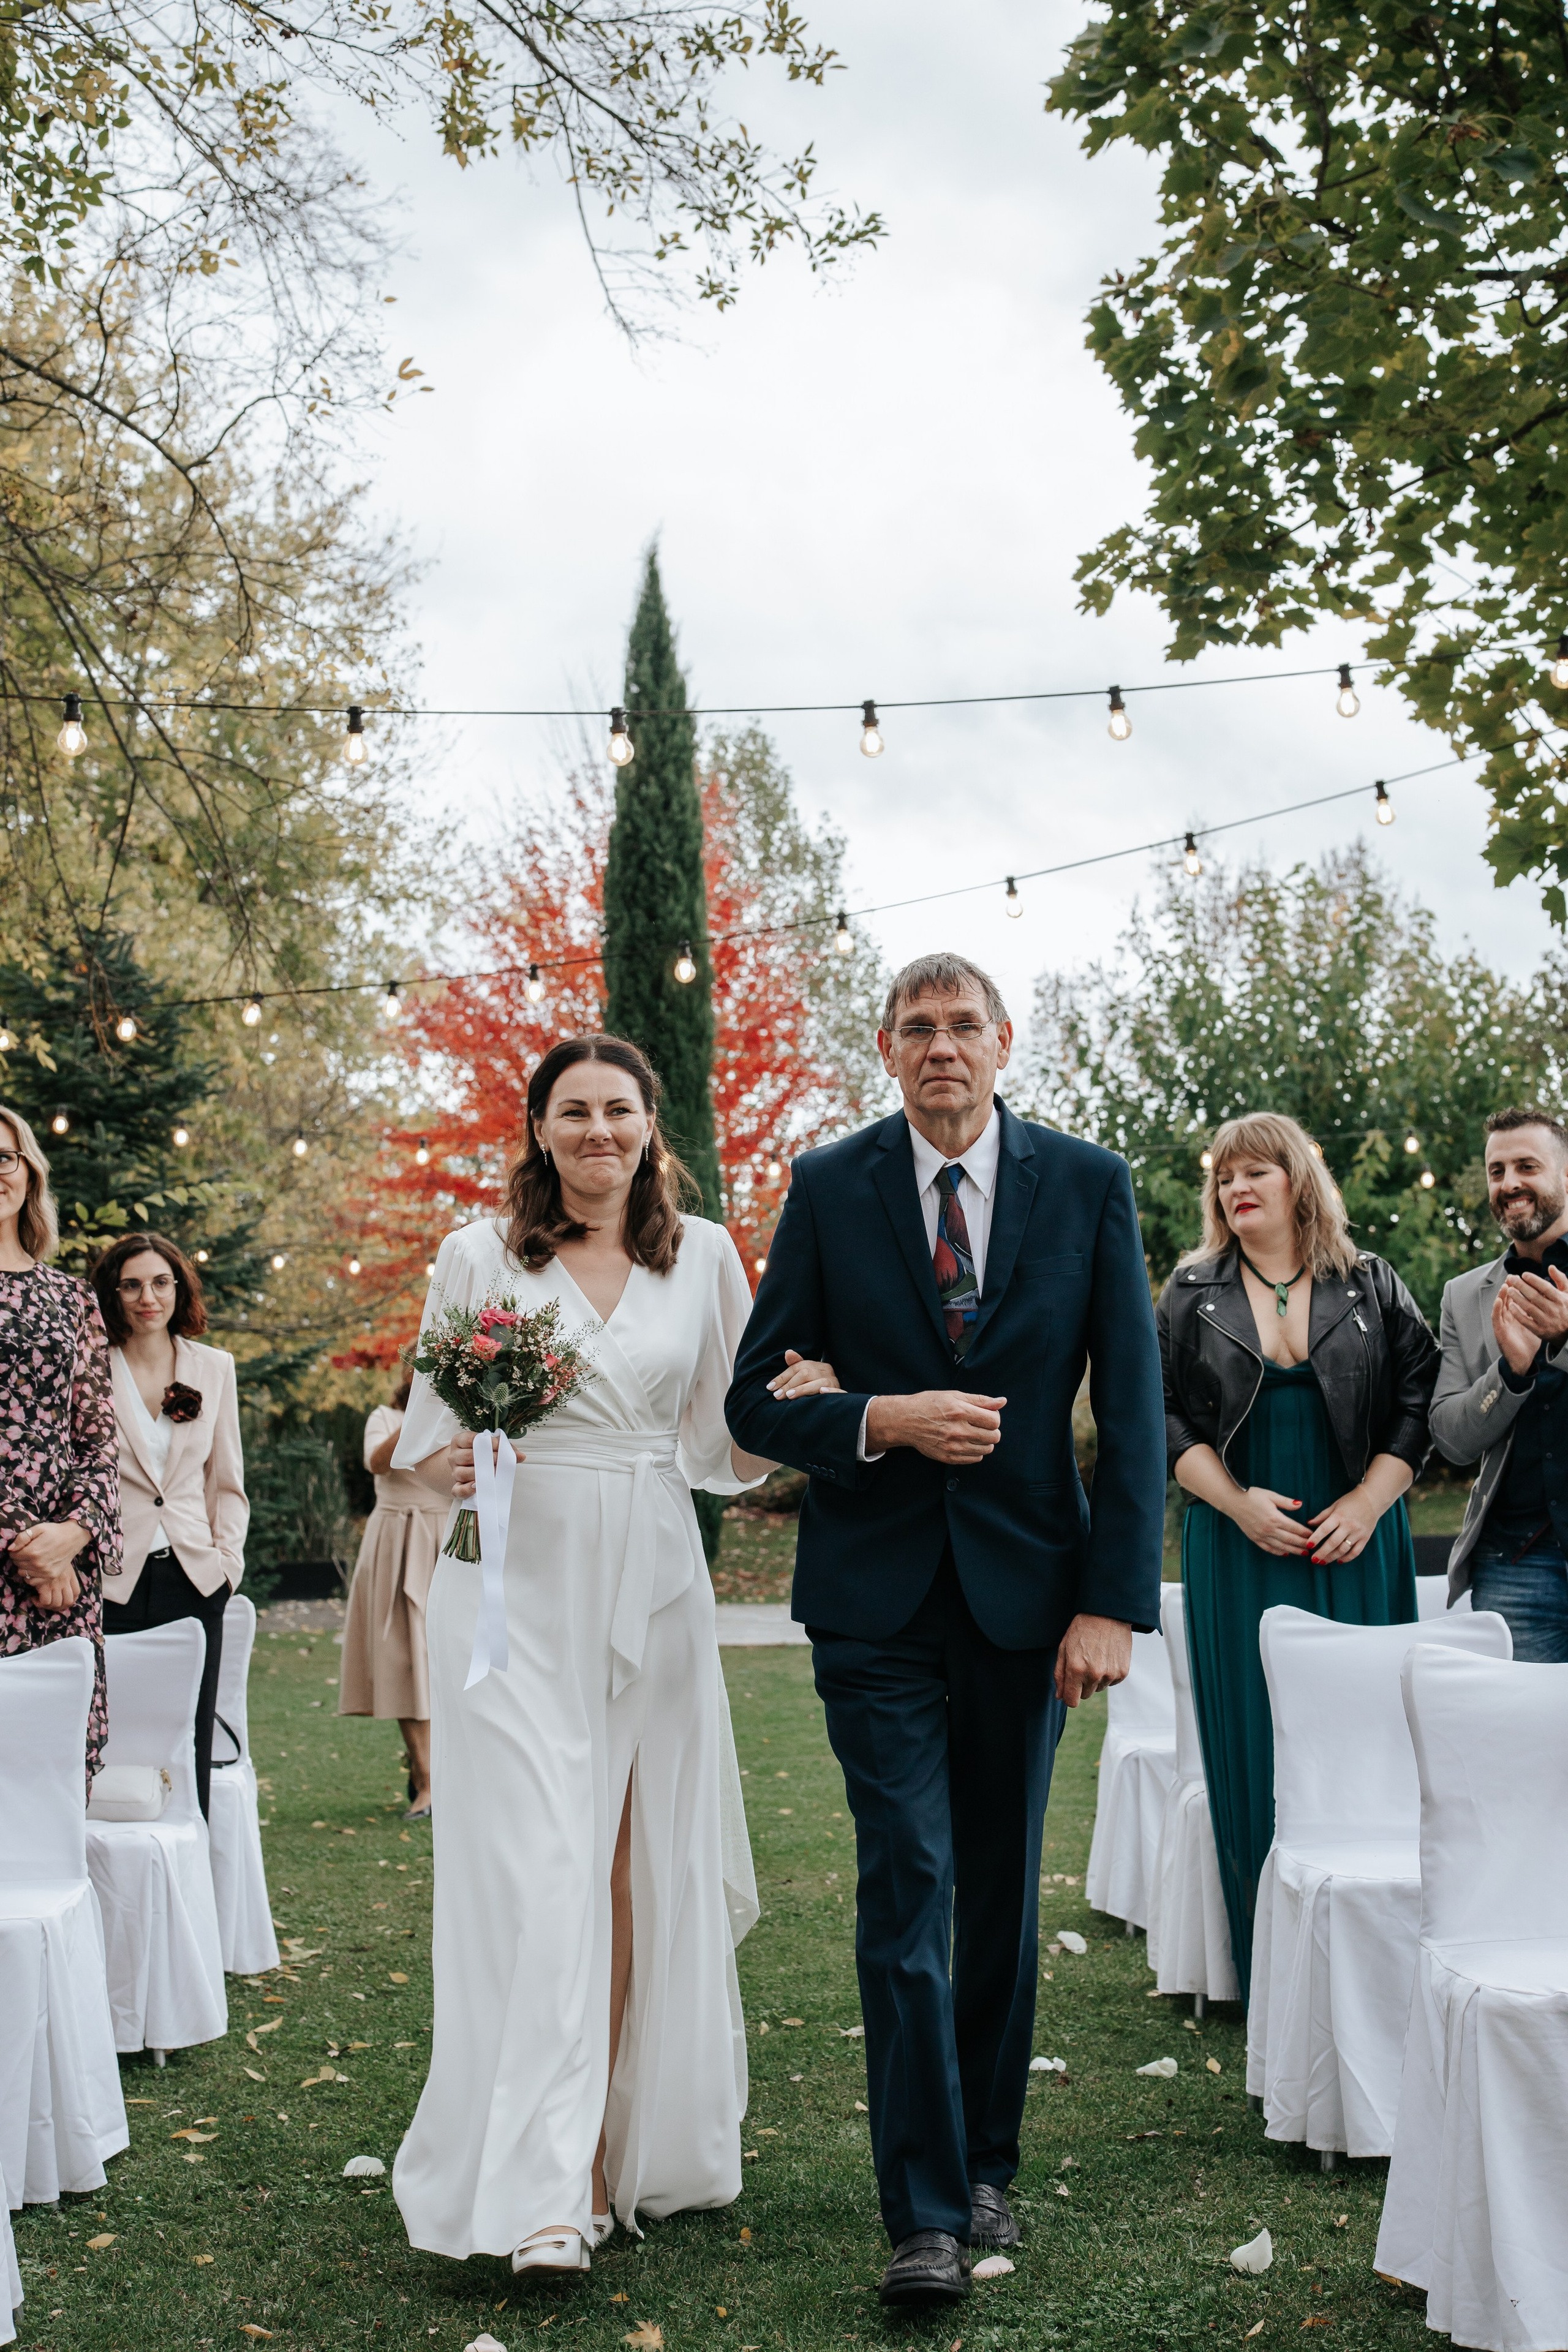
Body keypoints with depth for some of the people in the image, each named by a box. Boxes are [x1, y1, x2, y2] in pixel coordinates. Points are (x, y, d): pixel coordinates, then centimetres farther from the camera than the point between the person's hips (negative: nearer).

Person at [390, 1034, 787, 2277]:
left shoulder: (703, 1254, 8)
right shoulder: (481, 1253, 3)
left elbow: (733, 1433, 12)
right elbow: (428, 1425, 6)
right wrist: (445, 1466, -16)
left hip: (652, 1586, 2)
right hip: (520, 1587, -2)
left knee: (641, 1870, 6)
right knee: (537, 1870, -9)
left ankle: (628, 2148, 20)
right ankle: (546, 2192, -8)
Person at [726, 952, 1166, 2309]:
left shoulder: (1089, 1187, 0)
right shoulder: (829, 1190, 0)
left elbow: (1132, 1406, -2)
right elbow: (758, 1397, 1)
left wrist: (1116, 1599, -9)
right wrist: (885, 1420, -17)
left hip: (1025, 1585, 1)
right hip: (876, 1592, -1)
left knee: (1003, 1892, 12)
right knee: (906, 1886, -5)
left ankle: (988, 2165, 29)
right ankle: (927, 2208, 3)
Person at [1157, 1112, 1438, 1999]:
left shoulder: (1372, 1287, 6)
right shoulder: (1191, 1295, 7)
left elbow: (1422, 1398, 3)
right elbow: (1166, 1418, 3)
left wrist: (1368, 1502, -8)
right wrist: (1239, 1502, -10)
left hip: (1358, 1550, 0)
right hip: (1241, 1552, 0)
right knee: (1257, 1753, -1)